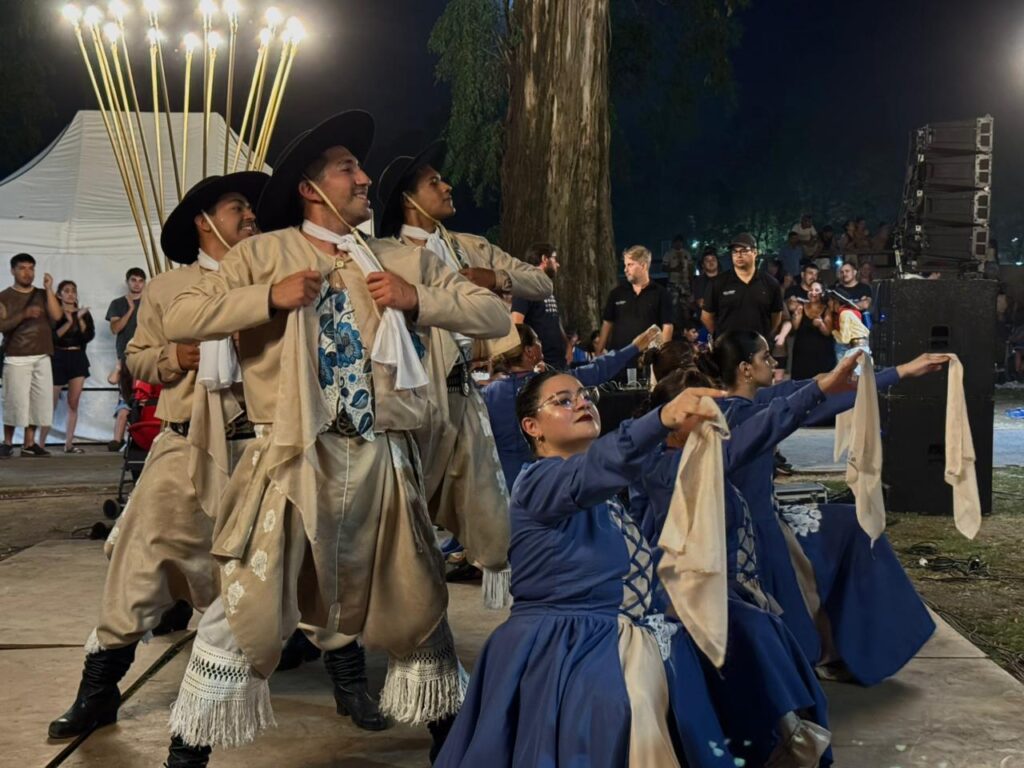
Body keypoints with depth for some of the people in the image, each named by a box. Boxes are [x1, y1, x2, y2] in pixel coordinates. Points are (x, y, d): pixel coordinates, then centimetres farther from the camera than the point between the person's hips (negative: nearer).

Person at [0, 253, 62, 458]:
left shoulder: (43, 295, 13)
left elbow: (57, 316, -3)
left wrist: (49, 289, -6)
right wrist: (24, 314, -21)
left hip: (42, 357, 4)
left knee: (39, 401, 0)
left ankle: (29, 444, 5)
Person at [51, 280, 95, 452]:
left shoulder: (84, 313, 8)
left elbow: (89, 336, -4)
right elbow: (52, 337, -13)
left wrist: (79, 319, -14)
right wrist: (69, 322, -19)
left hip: (78, 359, 3)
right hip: (58, 358, -3)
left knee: (73, 403, 2)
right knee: (51, 404, -3)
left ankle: (69, 443, 6)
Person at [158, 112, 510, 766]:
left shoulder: (405, 260, 12)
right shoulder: (264, 253, 4)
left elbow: (496, 317, 8)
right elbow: (178, 319, -5)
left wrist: (420, 300, -6)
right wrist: (270, 297, -14)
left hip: (383, 457, 3)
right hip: (295, 457, -3)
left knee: (416, 597, 13)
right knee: (249, 605, -3)